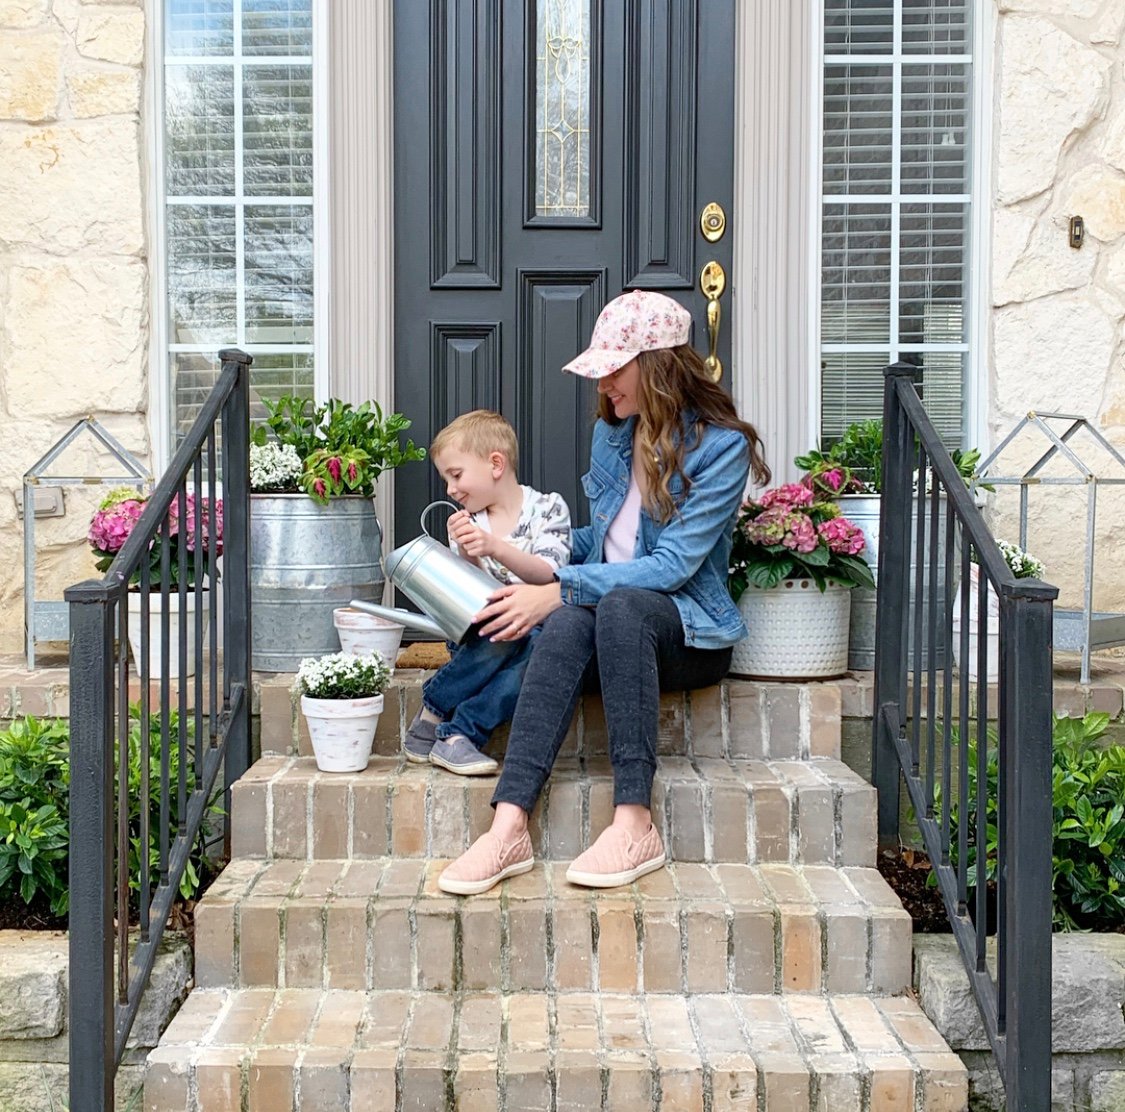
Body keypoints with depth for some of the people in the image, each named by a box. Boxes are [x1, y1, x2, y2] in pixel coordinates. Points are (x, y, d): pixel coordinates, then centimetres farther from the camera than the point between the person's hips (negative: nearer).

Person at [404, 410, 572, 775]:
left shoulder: (547, 508, -1)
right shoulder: (468, 523, 8)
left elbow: (548, 576, -15)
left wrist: (495, 546, -30)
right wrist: (467, 557, -21)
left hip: (536, 627, -1)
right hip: (482, 637, 1)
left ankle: (458, 732, -33)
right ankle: (430, 717, -21)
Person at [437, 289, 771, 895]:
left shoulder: (721, 446, -9)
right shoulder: (612, 432, 12)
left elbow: (672, 565, -18)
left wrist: (559, 590, -23)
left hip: (688, 629, -4)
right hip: (608, 616, 4)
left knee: (620, 605, -39)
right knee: (568, 623, -34)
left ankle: (634, 824, -40)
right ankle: (509, 829, -46)